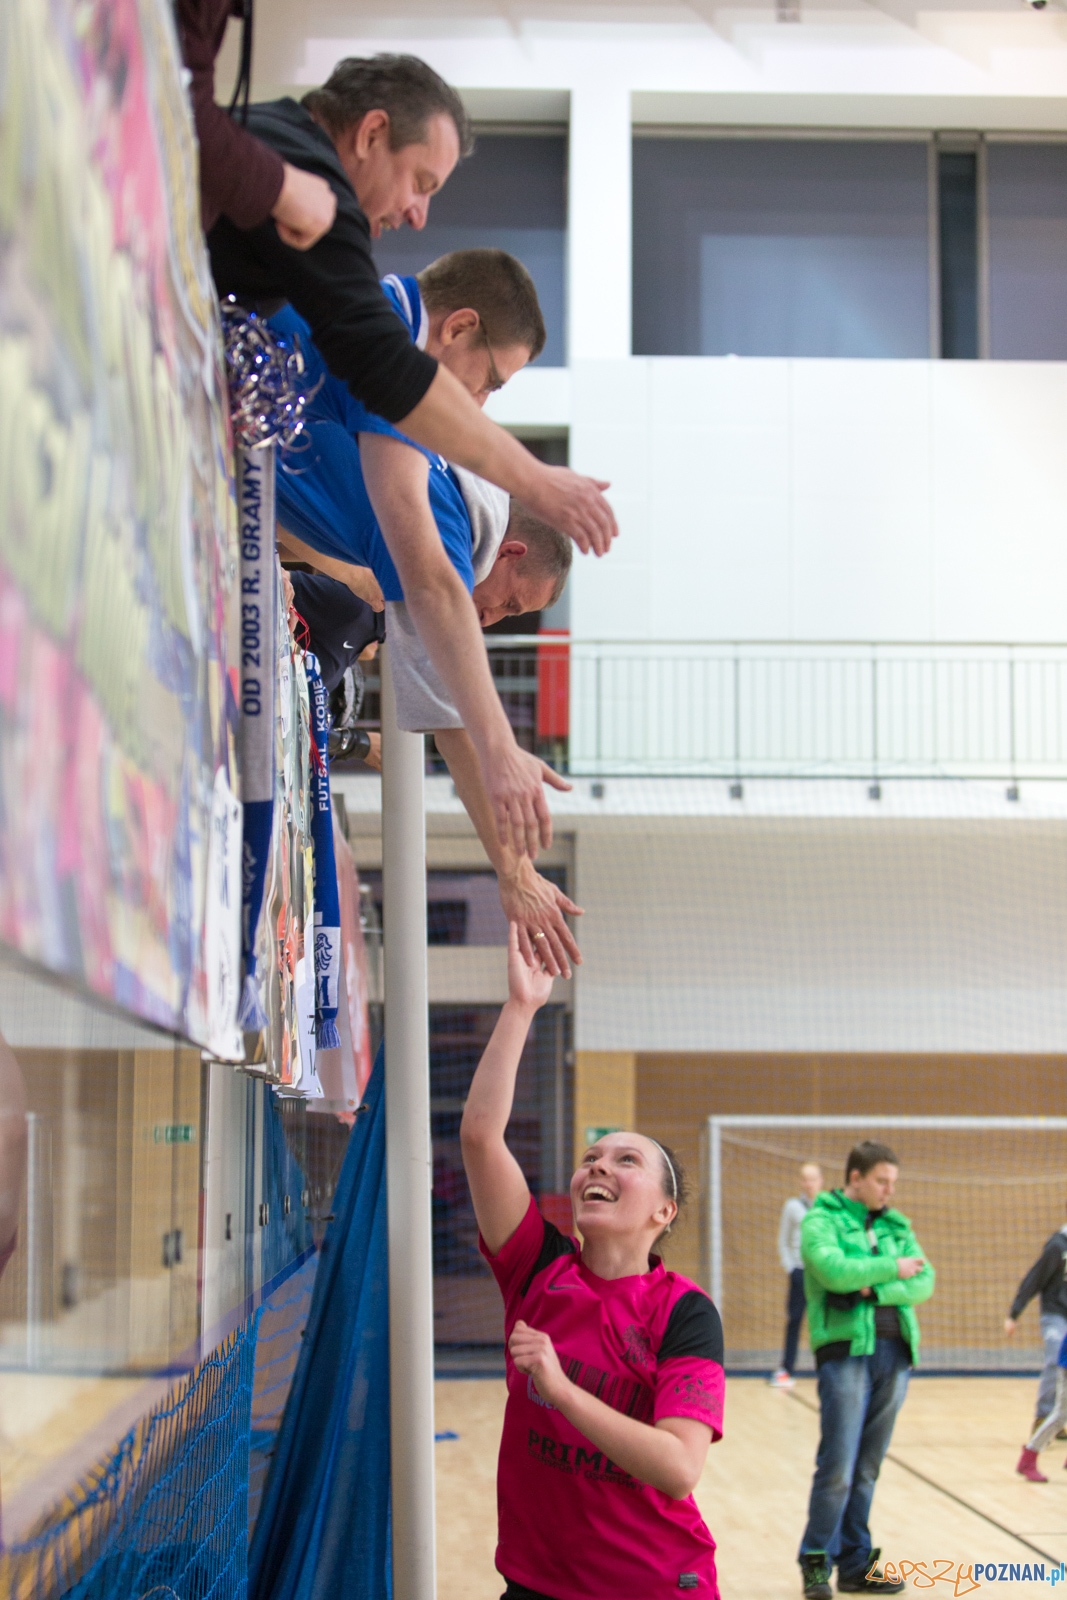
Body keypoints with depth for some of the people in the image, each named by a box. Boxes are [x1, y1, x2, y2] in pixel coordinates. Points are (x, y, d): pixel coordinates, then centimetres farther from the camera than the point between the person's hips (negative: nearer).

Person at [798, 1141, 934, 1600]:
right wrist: (892, 1269, -9)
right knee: (837, 1467, -8)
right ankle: (816, 1561, 6)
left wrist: (875, 1287, -12)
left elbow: (924, 1282, 3)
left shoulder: (897, 1226, 16)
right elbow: (835, 1271, -19)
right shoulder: (821, 1220, -1)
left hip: (895, 1354, 5)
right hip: (845, 1350, -5)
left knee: (867, 1469, 10)